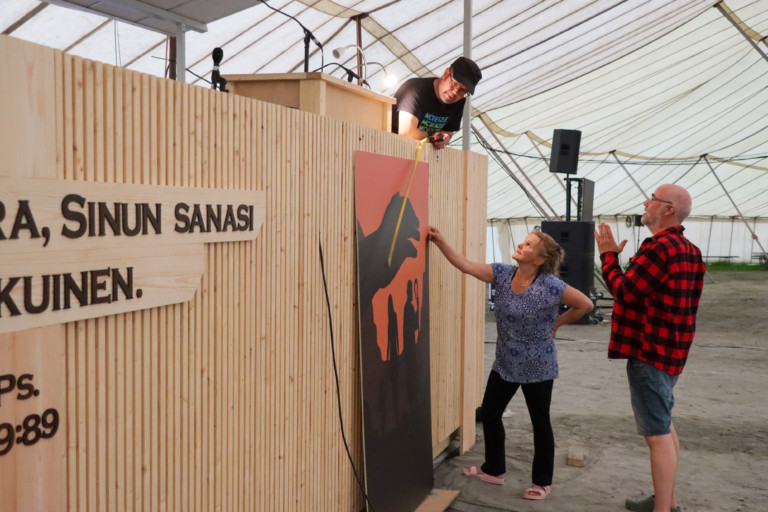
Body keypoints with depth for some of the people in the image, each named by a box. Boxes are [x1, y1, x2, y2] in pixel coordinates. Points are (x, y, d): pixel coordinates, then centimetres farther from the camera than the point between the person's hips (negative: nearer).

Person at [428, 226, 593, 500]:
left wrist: (556, 323, -6)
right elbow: (466, 265, -11)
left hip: (537, 367, -5)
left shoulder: (550, 286, -19)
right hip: (505, 364, 6)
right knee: (489, 413, 12)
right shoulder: (503, 274, -6)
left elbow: (585, 304, -12)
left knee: (540, 423, 8)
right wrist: (440, 242, -19)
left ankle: (542, 482, 25)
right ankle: (494, 470, 32)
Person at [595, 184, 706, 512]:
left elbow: (624, 292, -17)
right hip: (669, 351, 11)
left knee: (657, 433, -5)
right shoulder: (687, 250, 13)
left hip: (650, 353, -11)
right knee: (664, 426, 19)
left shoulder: (658, 247, -21)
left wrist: (608, 255, -6)